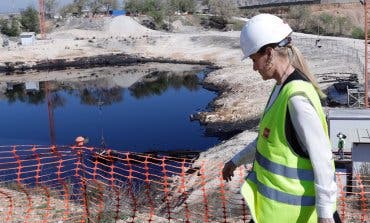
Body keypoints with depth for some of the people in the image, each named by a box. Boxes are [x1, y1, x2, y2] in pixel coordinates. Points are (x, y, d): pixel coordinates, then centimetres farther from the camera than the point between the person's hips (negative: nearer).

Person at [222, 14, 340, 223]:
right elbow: (269, 136, 18)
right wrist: (237, 160, 25)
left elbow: (322, 158, -23)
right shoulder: (284, 88, 5)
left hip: (287, 206, -9)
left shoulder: (297, 96, -24)